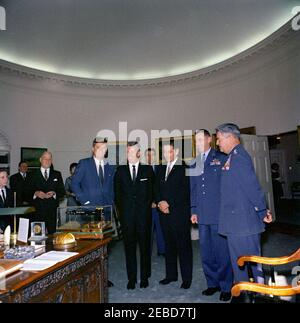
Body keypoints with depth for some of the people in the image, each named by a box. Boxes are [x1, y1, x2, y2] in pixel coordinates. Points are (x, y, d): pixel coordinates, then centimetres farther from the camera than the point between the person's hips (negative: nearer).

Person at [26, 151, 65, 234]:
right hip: (38, 210, -1)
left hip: (52, 210, 1)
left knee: (52, 233, -2)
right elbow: (28, 191, 6)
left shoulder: (57, 174, 15)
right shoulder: (33, 175, 12)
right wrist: (36, 193, -14)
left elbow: (62, 192, 9)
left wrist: (54, 193, -9)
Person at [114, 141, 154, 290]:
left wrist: (147, 206, 3)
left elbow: (152, 191, 7)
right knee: (129, 246, 7)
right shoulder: (120, 170, 7)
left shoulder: (148, 169, 4)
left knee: (145, 245, 7)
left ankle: (145, 277, 23)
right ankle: (132, 277, 21)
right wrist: (121, 210, 4)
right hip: (126, 215, 1)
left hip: (144, 213, -1)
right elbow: (117, 193, 9)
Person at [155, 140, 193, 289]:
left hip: (180, 214, -6)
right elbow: (156, 189, 14)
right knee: (169, 245, 15)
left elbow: (185, 192, -13)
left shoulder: (184, 168, -8)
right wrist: (160, 202, -4)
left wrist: (169, 204, -12)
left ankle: (186, 278, 18)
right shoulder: (161, 169, 14)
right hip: (164, 214, 6)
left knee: (184, 247, 4)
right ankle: (171, 274, 28)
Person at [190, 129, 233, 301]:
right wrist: (194, 210, 12)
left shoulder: (222, 158, 0)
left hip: (220, 213, -5)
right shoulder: (194, 164, 15)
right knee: (206, 252, 11)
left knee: (222, 251, 3)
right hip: (202, 215, 5)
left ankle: (226, 287, 19)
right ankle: (213, 283, 28)